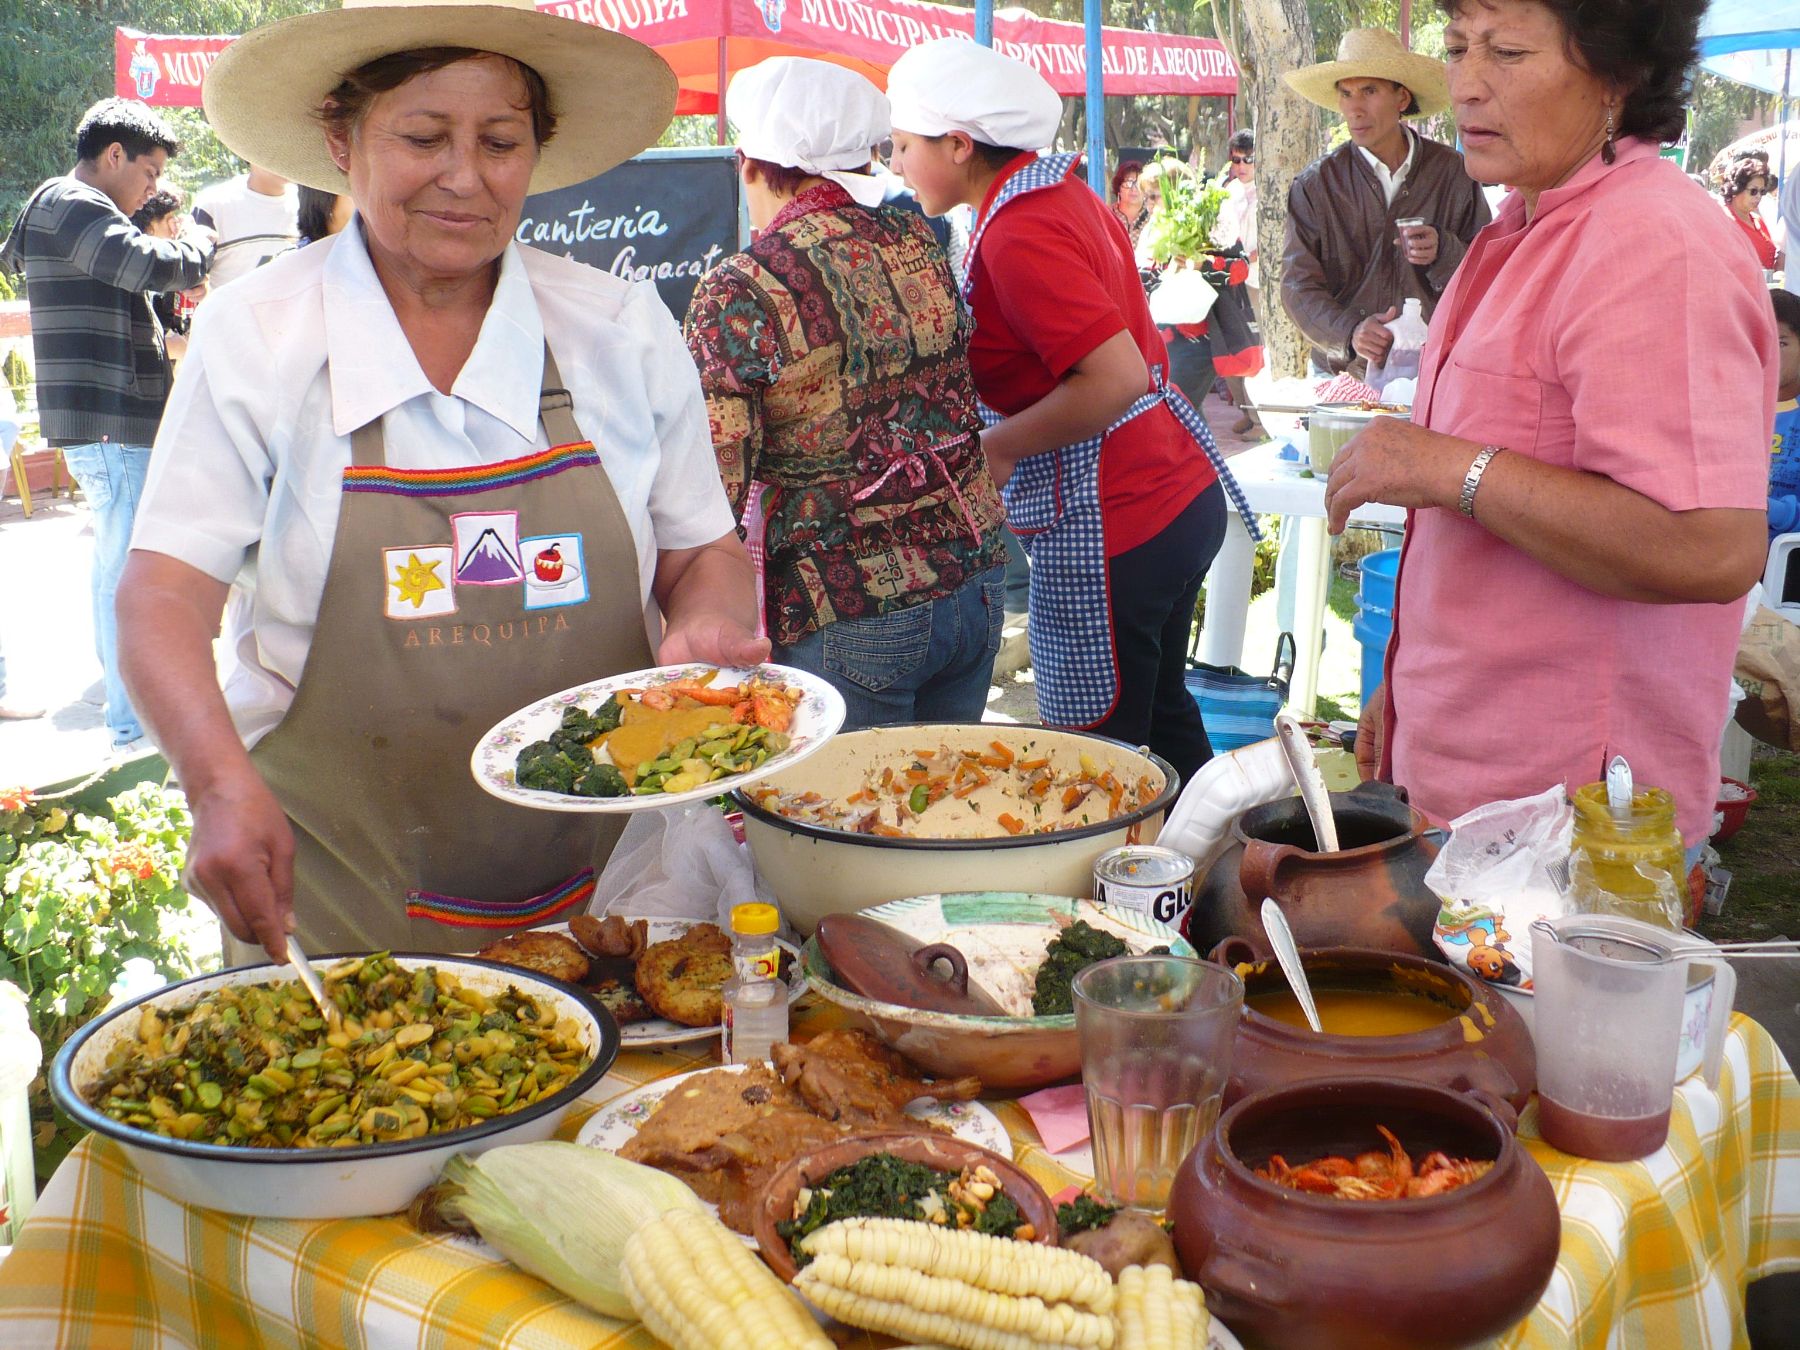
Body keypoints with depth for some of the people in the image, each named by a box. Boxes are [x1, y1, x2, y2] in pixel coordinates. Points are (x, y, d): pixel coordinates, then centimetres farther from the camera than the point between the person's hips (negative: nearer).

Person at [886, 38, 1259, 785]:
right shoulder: (1067, 194, 10)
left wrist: (994, 450, -16)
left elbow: (1115, 378, -26)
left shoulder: (1017, 237, -18)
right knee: (1160, 718, 23)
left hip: (1110, 525, -10)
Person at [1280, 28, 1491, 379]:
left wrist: (1444, 252, -14)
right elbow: (1298, 286, -2)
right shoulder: (1313, 185, 3)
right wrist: (1348, 331, -20)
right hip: (1344, 374, 0)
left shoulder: (1454, 173, 5)